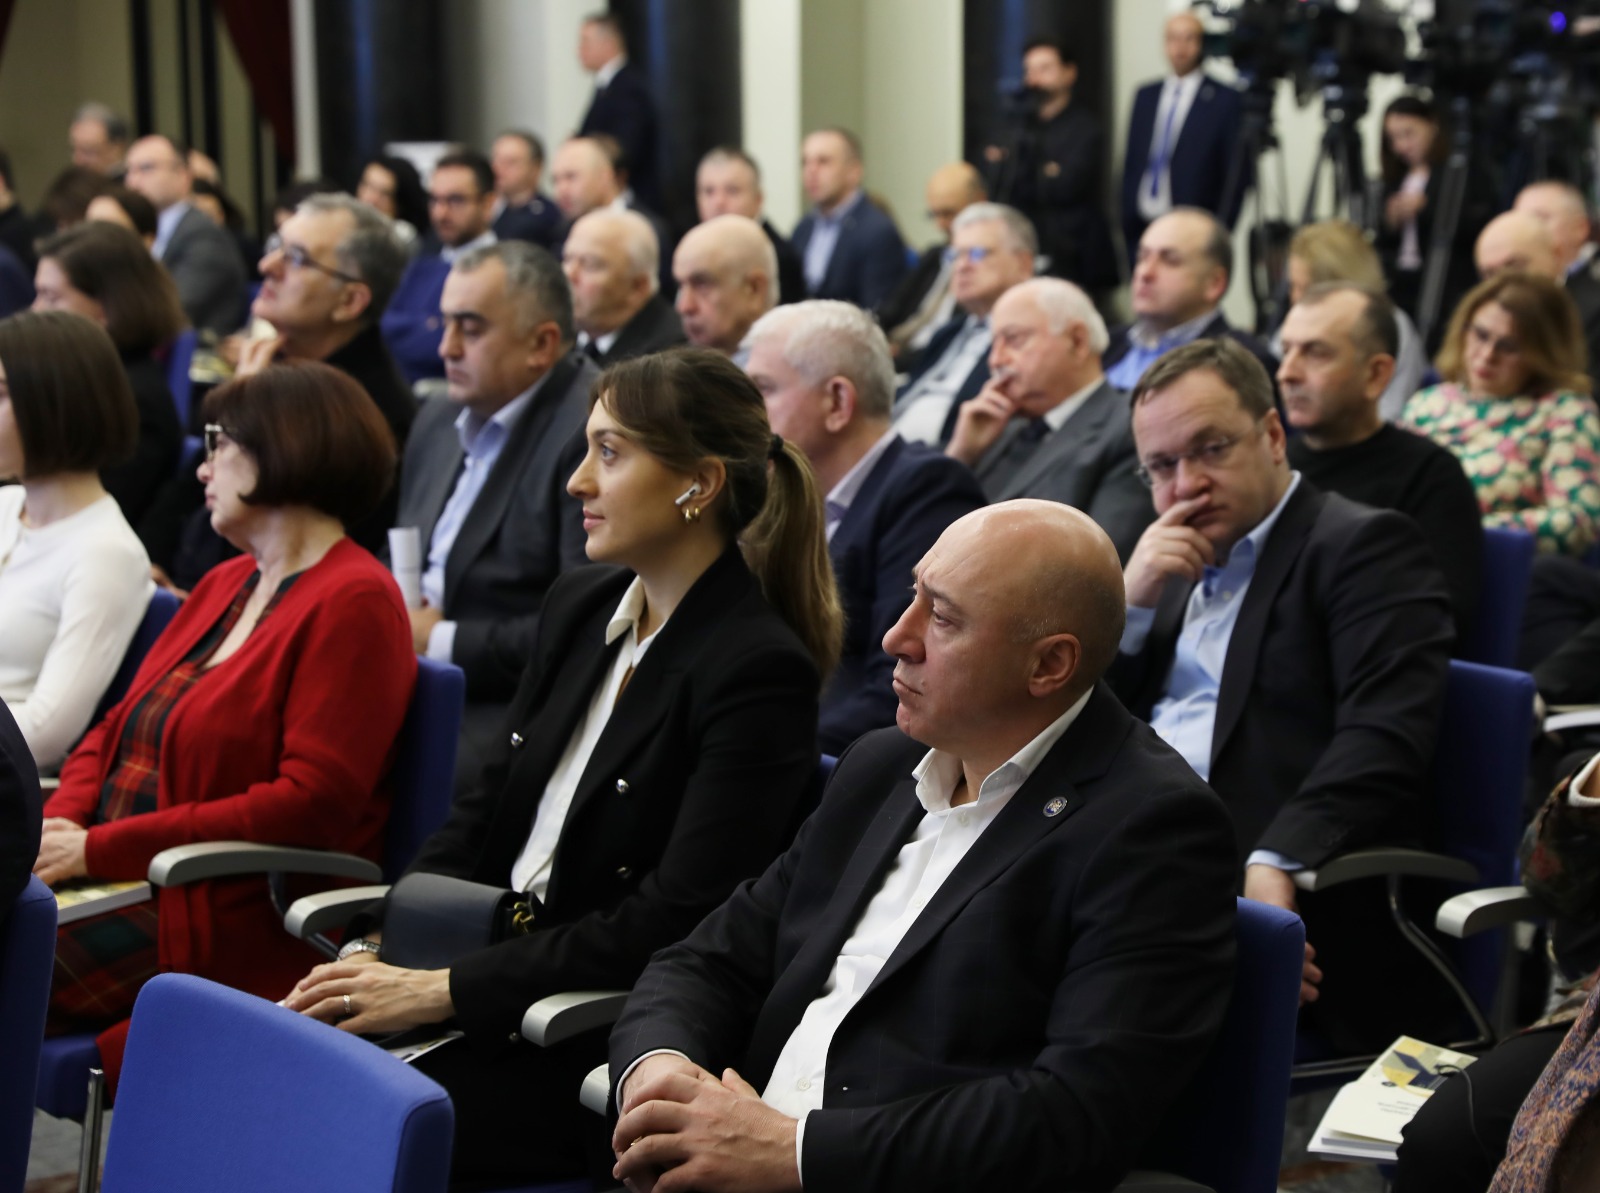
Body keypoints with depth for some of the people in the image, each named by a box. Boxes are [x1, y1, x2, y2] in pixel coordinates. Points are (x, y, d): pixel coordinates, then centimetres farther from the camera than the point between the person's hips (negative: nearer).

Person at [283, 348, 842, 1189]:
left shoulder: (762, 673, -15)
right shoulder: (579, 606, 10)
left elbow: (671, 924, -19)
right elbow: (488, 807, 13)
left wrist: (440, 991, -21)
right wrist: (376, 952, -3)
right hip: (509, 975, 7)